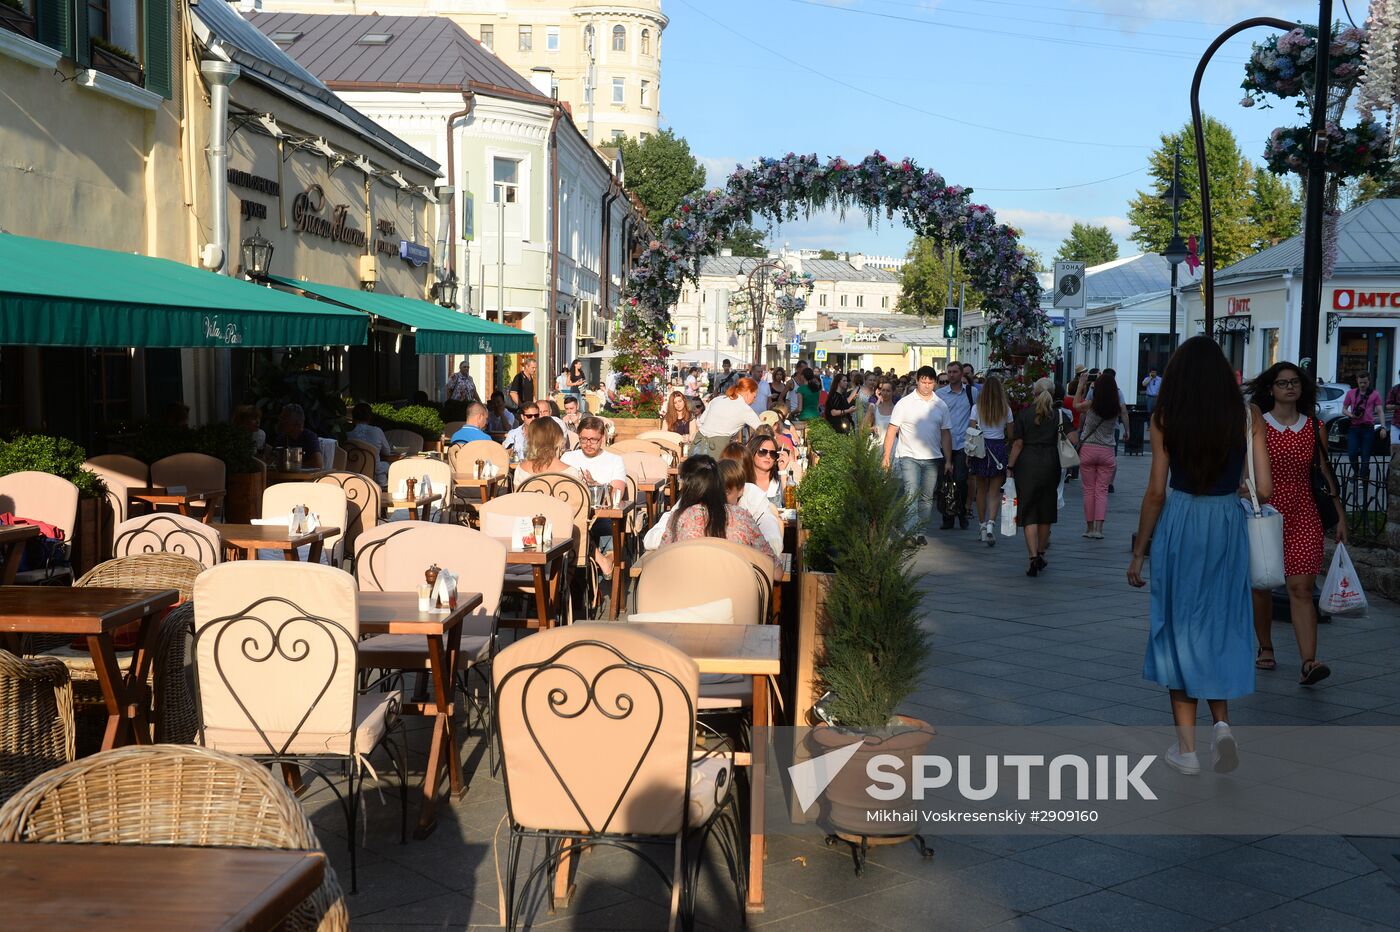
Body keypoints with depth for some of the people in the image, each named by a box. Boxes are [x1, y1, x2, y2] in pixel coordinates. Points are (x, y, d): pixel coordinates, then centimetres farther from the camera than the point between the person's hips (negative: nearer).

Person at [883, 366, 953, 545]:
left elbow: (946, 434, 13)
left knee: (927, 497, 8)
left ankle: (921, 531, 17)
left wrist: (948, 460, 9)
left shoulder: (940, 405, 9)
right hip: (909, 457, -3)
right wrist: (886, 456, -7)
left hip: (932, 459, 4)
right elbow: (892, 430, -1)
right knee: (911, 494, -15)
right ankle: (910, 532, -18)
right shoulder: (905, 403, 0)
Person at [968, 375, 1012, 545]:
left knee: (981, 490, 15)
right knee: (994, 492, 0)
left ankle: (982, 525, 21)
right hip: (999, 447, 0)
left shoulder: (977, 408, -2)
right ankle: (991, 523, -21)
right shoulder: (1006, 409, 1)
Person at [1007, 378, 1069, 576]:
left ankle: (1034, 558, -15)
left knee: (1028, 514, -1)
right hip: (1050, 465, 2)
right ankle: (1041, 554, 26)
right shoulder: (1060, 415, 2)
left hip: (1027, 464, -2)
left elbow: (1017, 444, -6)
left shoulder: (1023, 414, -2)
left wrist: (1010, 467, 1)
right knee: (1045, 511, 16)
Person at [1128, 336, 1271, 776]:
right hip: (1227, 525, 1)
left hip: (1178, 525, -1)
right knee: (1220, 624, 18)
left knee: (1180, 626, 10)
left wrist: (1139, 551, 2)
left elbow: (1156, 492, -6)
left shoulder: (1165, 417, -5)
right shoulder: (1248, 415, -3)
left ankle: (1187, 746, 13)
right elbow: (1264, 489, -6)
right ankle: (1221, 721, 1)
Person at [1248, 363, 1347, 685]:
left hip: (1303, 516, 1)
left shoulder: (1315, 428, 6)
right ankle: (1265, 650, 29)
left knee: (1301, 589, -8)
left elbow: (1326, 472, 10)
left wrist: (1340, 515, 9)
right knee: (1260, 585, 10)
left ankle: (1308, 663, -15)